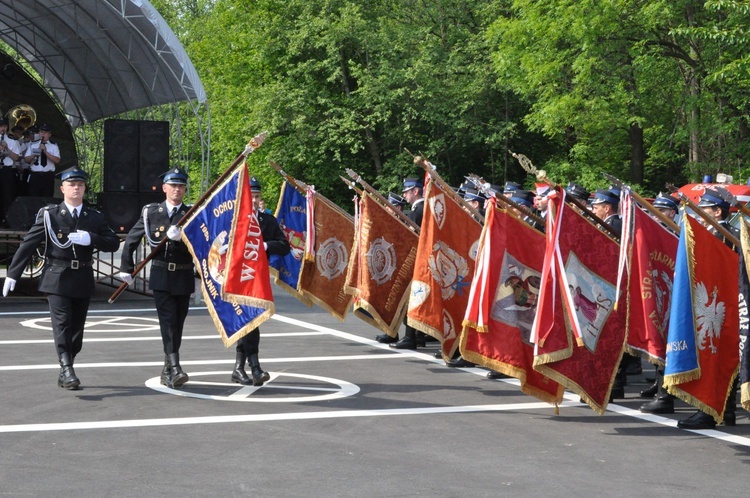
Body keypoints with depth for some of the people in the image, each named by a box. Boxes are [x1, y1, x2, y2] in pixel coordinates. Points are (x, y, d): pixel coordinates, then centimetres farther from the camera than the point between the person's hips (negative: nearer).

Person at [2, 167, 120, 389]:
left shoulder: (95, 218, 9)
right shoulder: (49, 214, 1)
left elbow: (114, 243, 4)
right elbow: (28, 244, 1)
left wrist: (90, 239, -15)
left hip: (83, 279, 3)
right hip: (57, 278, -3)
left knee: (77, 327, 6)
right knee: (62, 323, -15)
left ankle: (64, 374, 17)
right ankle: (67, 370, -23)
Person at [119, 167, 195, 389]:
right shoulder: (151, 211, 5)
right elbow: (132, 239, 10)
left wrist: (181, 236, -24)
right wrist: (126, 268, 9)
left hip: (184, 277, 2)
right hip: (161, 276, -2)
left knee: (178, 323, 7)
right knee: (168, 321, -13)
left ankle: (168, 370, 19)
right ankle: (175, 368, -22)